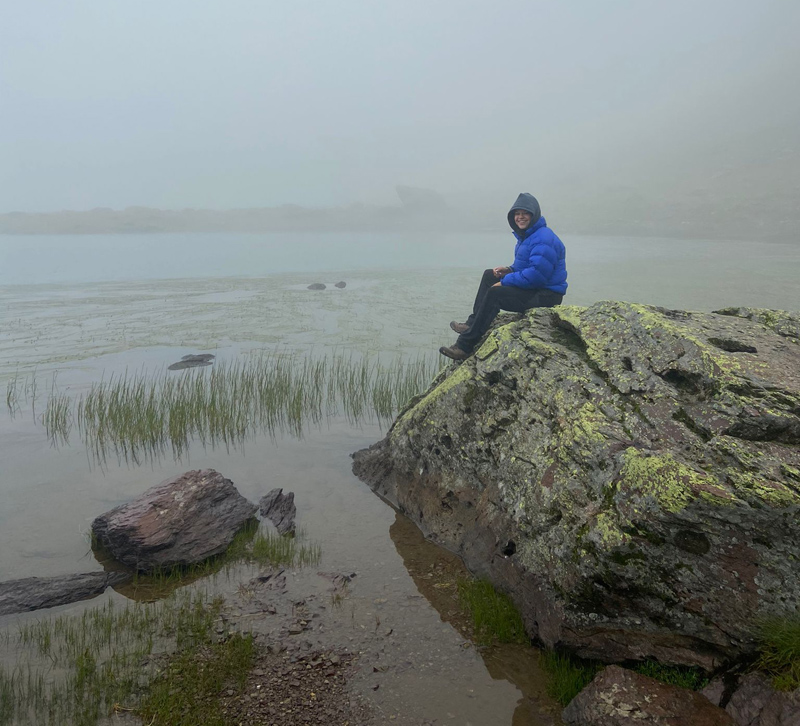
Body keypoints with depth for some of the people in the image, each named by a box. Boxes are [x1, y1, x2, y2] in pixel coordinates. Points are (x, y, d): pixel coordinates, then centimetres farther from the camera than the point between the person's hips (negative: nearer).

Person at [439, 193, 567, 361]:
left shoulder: (543, 239, -20)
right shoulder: (526, 235, 15)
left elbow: (537, 273, -28)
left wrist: (505, 281, -21)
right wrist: (510, 270, 4)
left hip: (546, 295, -11)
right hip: (534, 289, 11)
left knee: (495, 293, -26)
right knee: (489, 275, 11)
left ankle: (464, 346, -27)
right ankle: (473, 323, 3)